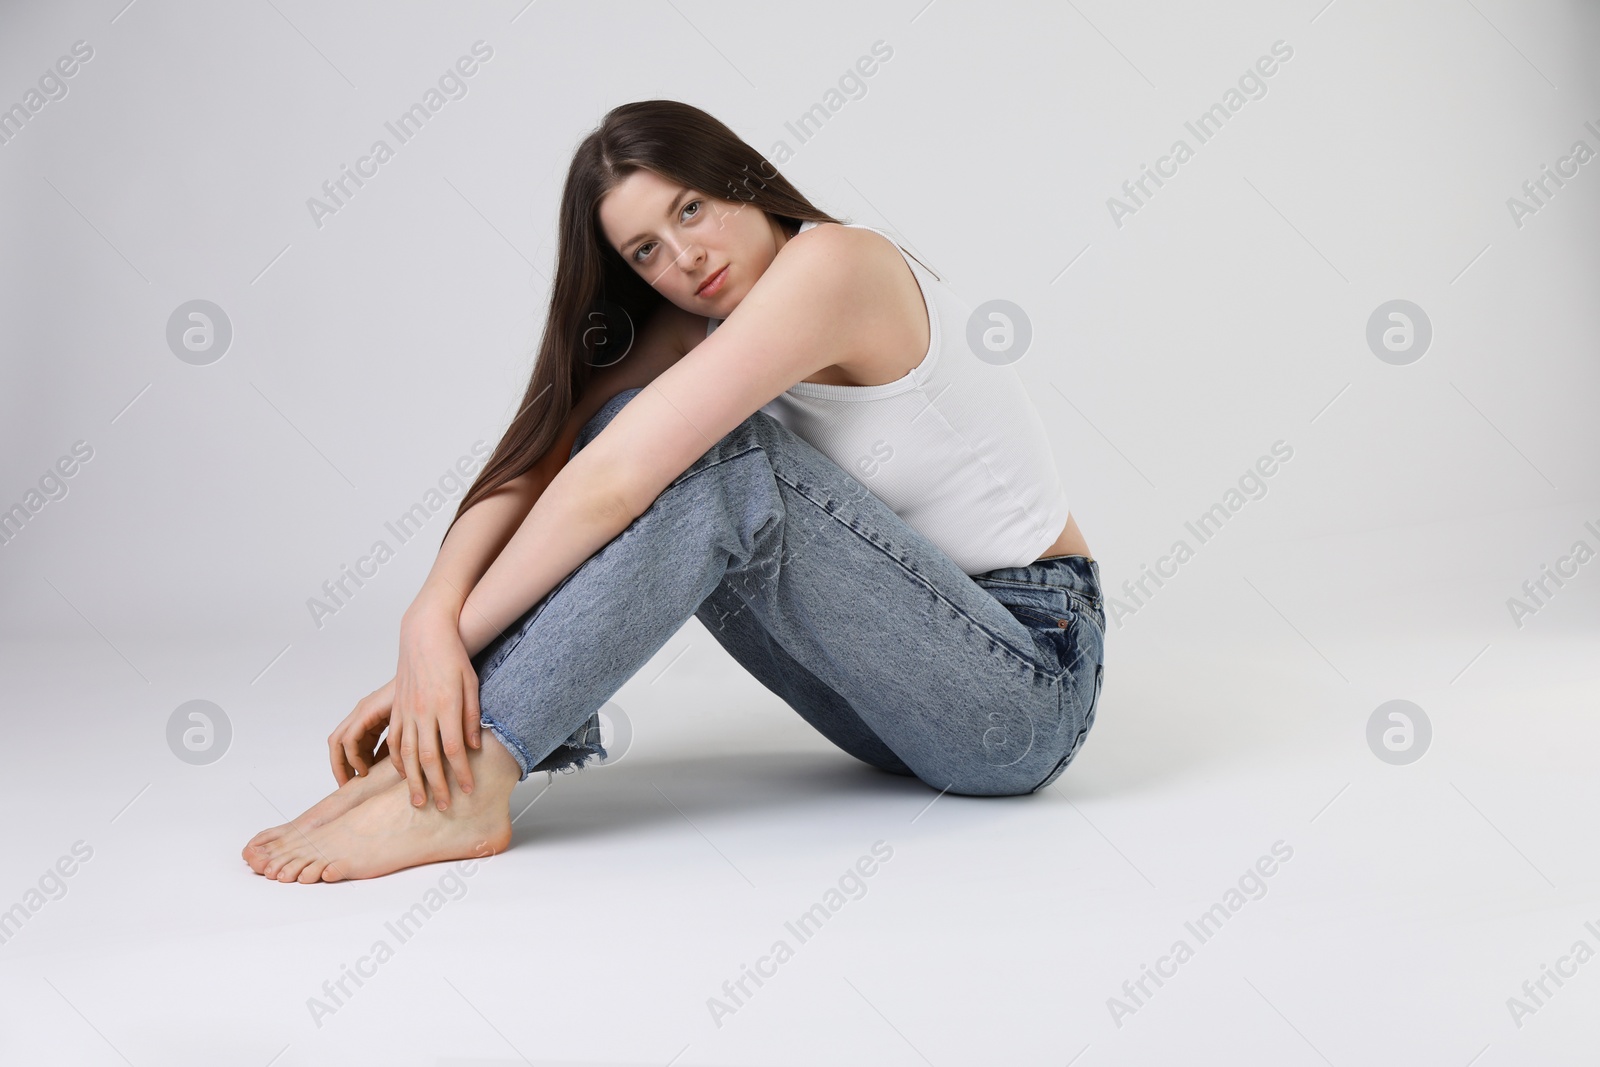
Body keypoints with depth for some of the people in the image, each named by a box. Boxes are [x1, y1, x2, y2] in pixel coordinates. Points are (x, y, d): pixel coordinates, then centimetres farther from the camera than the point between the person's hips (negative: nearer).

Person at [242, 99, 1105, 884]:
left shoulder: (829, 263, -20)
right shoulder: (699, 324, 4)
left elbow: (615, 481, -27)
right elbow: (535, 462, -7)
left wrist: (451, 639, -20)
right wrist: (431, 621, -24)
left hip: (1028, 690, -7)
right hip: (902, 652, 7)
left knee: (714, 450, -27)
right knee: (641, 431, -8)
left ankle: (462, 781, -27)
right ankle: (441, 747, -12)